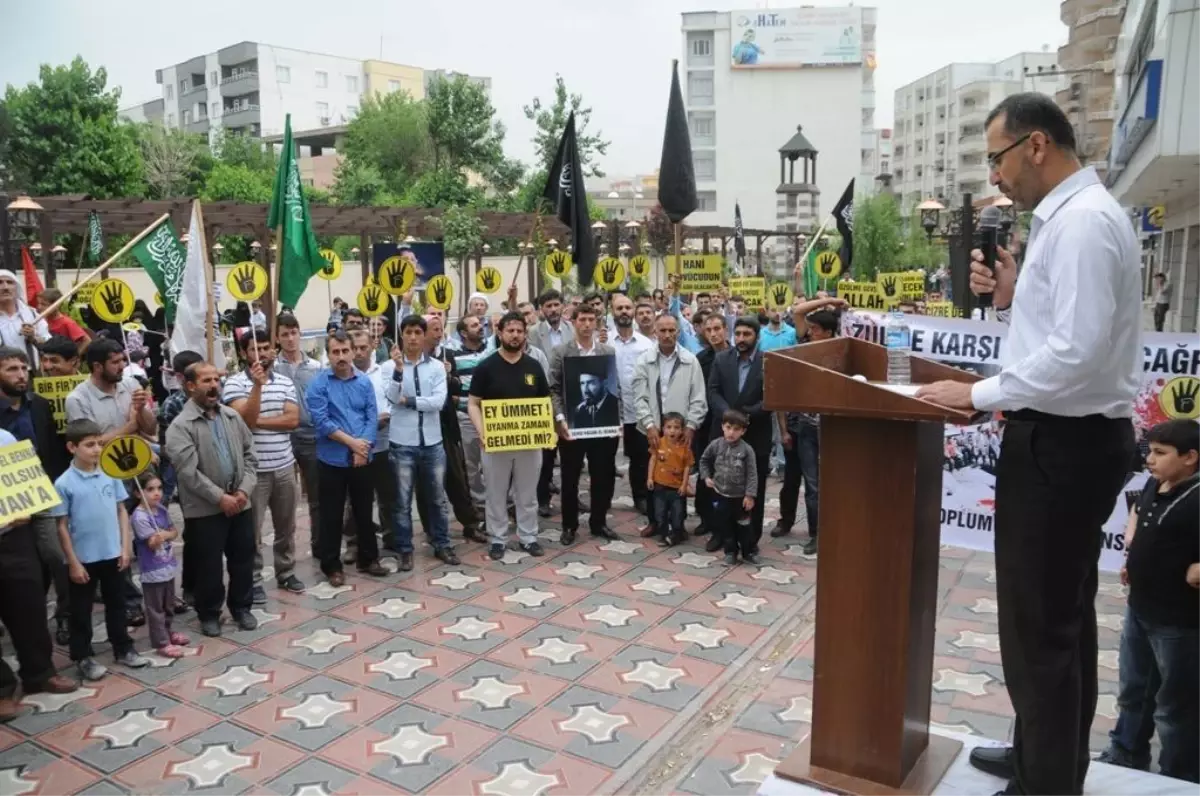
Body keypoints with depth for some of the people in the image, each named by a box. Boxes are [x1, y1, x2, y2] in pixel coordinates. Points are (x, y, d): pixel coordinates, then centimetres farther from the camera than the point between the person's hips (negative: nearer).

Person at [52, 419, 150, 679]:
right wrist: (73, 563, -9)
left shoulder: (110, 475, -2)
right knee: (81, 611, 10)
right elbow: (62, 526, -9)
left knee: (116, 604, 17)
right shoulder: (64, 484, -13)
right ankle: (83, 657, 24)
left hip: (112, 555, 4)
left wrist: (125, 547, 1)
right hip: (83, 559, -4)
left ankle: (123, 649, 30)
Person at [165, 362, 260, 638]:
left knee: (243, 559, 13)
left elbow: (249, 455, 8)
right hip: (205, 508, -5)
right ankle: (209, 614, 24)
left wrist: (244, 490, -6)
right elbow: (188, 472, -17)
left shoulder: (232, 416, 7)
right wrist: (220, 497, -17)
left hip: (240, 502, 5)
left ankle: (241, 608, 30)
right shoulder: (180, 426, -10)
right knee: (209, 565, 6)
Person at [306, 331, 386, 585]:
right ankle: (331, 565, 18)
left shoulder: (364, 382, 4)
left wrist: (363, 448, -14)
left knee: (364, 511, 13)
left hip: (361, 458, 3)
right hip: (333, 460, -3)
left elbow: (372, 418, -1)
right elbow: (321, 421, -14)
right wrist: (352, 442, -17)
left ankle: (368, 559, 27)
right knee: (332, 515, 6)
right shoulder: (319, 384, -6)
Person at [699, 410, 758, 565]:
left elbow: (752, 474, -12)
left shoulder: (747, 450, -15)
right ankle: (731, 552, 26)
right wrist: (706, 477, 1)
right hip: (720, 494, 3)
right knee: (725, 526, 12)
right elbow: (704, 460, 11)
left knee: (743, 527, 8)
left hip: (740, 496, -2)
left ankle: (749, 552, 25)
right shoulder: (715, 445, -7)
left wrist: (750, 495, -15)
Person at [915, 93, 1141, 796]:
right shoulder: (1070, 217, 14)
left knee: (1037, 623, -1)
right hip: (1073, 440, 11)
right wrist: (1010, 298, 4)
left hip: (1063, 444, -11)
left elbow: (1078, 352, -26)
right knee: (1063, 615, 21)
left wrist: (978, 393, -18)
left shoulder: (1083, 220, -18)